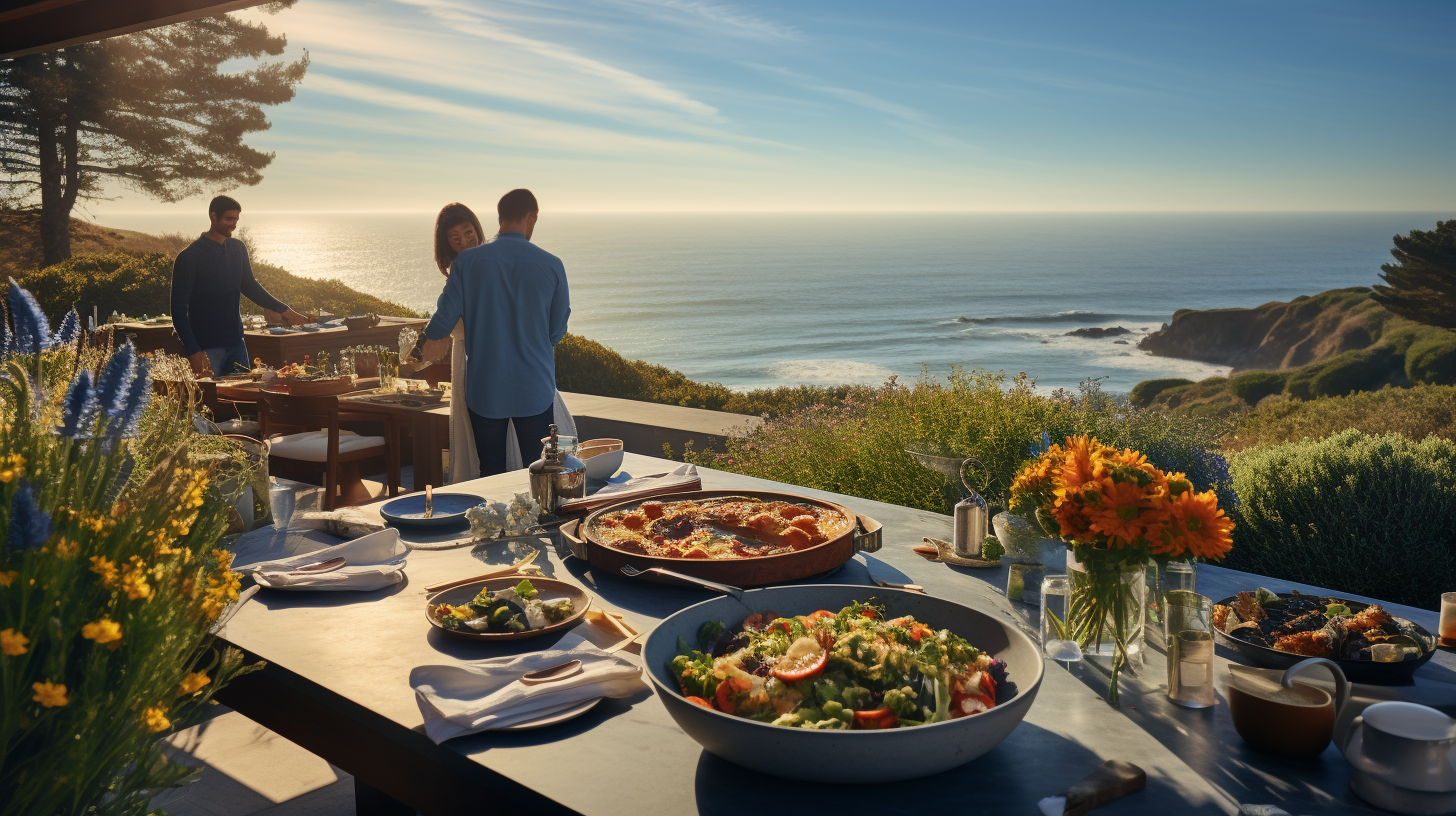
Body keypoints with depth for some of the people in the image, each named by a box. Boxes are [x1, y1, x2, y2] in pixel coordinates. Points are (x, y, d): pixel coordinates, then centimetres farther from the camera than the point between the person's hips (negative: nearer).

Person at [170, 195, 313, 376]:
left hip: (236, 343, 6)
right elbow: (179, 309, -10)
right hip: (207, 349, -6)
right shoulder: (189, 257, -10)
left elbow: (249, 286, 20)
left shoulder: (238, 249, 7)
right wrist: (193, 352, -18)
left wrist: (285, 311, 13)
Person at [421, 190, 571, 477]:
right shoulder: (551, 265, -6)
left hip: (485, 389, 1)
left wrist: (432, 338, 21)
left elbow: (445, 316, -2)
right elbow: (557, 330, 3)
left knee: (491, 474, 12)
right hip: (535, 390, 0)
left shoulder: (467, 261, -6)